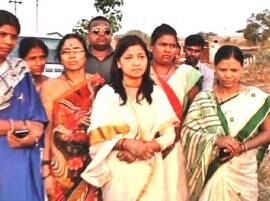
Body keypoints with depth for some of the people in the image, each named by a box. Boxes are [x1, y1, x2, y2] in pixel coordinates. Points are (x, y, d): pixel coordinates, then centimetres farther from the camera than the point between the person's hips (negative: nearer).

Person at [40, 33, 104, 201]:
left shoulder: (98, 84, 2)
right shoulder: (50, 87, 0)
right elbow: (47, 127, -2)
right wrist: (46, 169, -6)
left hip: (93, 160, 1)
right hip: (61, 163, -1)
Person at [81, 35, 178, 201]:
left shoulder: (156, 92, 5)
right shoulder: (107, 93, -5)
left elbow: (169, 133, 2)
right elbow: (98, 137, -7)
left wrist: (149, 147, -14)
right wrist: (127, 143, -20)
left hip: (151, 170, 3)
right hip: (119, 171, -2)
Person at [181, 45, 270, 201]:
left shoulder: (256, 97, -5)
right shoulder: (203, 98, -2)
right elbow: (187, 130, -6)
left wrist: (242, 147, -16)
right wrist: (216, 140, -21)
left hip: (243, 171, 0)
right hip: (209, 170, 0)